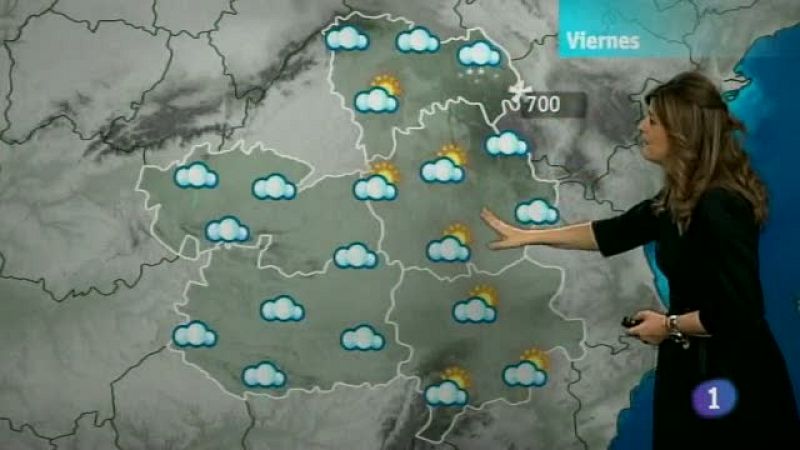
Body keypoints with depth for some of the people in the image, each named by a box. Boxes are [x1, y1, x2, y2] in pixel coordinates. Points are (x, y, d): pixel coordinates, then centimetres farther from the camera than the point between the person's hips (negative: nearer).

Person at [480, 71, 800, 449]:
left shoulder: (719, 206, -25)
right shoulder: (682, 199, 5)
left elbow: (741, 310, -27)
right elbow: (616, 233, 14)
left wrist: (669, 325, -12)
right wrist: (527, 236, 14)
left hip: (731, 380, -9)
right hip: (693, 368, 9)